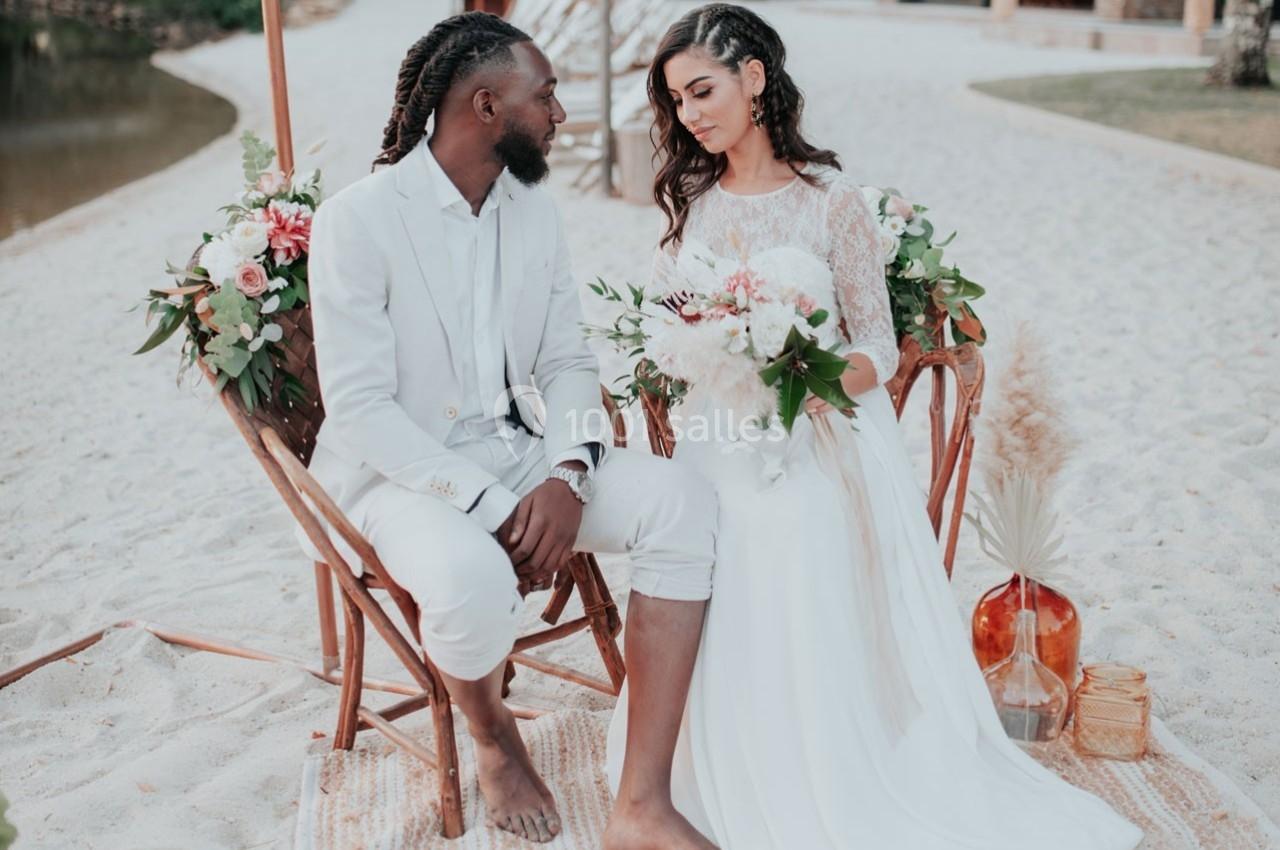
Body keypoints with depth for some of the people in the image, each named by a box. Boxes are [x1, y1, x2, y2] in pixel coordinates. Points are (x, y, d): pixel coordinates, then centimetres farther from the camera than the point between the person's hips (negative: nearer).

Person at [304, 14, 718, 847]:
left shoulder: (537, 212, 5)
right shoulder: (357, 219, -14)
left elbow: (568, 361, 7)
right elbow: (359, 408, -18)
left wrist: (565, 474, -14)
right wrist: (491, 508, -24)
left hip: (517, 452, 6)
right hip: (401, 471, -6)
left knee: (682, 501, -18)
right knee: (474, 579, -37)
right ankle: (494, 737, 1)